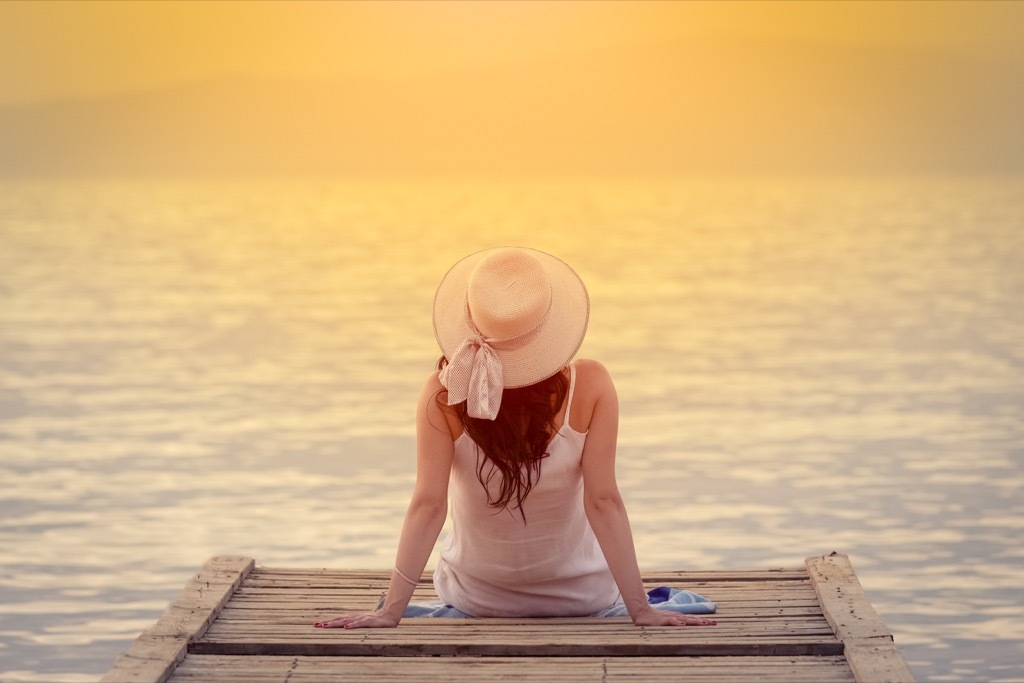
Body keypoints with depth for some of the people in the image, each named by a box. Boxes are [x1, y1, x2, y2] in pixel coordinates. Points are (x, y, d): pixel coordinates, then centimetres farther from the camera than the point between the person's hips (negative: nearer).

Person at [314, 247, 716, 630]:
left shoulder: (444, 397, -24)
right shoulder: (592, 388, -23)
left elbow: (428, 505, -26)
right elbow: (603, 503, -23)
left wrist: (390, 611, -24)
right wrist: (641, 610, -19)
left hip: (475, 602, 0)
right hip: (582, 598, 0)